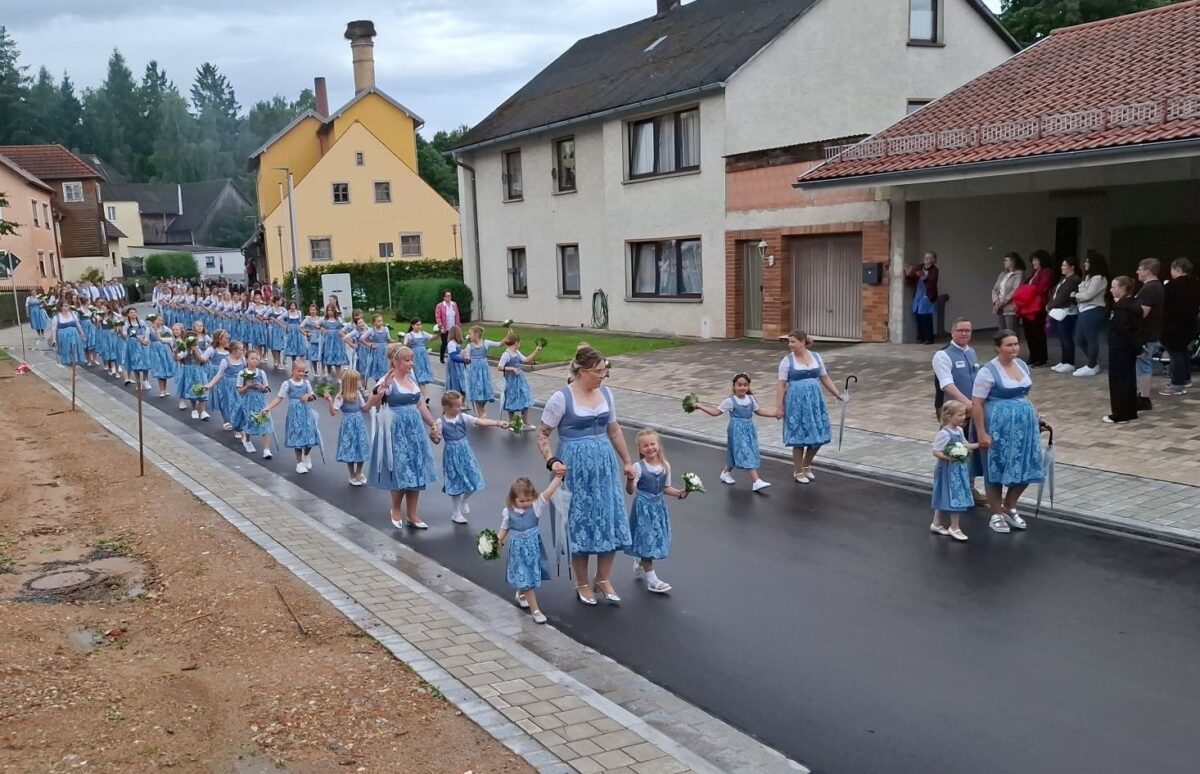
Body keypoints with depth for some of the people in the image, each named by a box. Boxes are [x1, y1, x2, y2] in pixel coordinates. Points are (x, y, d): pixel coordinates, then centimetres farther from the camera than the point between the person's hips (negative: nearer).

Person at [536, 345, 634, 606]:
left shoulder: (606, 393, 4)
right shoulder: (562, 398, -13)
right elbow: (542, 434, -7)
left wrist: (627, 462, 17)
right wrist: (551, 461, -21)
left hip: (605, 465, 5)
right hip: (575, 468, -5)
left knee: (610, 522, 7)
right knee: (579, 523, 5)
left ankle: (603, 580, 25)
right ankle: (582, 583, 23)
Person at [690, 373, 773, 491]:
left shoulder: (751, 399, 5)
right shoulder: (730, 401, -10)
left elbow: (758, 411, 18)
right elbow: (716, 412, -6)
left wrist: (775, 413, 15)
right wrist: (700, 406, -14)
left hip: (749, 429, 6)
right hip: (737, 430, -6)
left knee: (736, 454, 14)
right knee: (746, 454, -12)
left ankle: (726, 473, 37)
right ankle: (756, 481, -17)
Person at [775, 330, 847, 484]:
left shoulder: (816, 357, 6)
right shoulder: (787, 360, -5)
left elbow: (825, 378, 13)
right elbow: (781, 385, -6)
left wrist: (838, 395, 8)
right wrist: (779, 407, -11)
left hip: (814, 400, 4)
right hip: (796, 401, -4)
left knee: (818, 436, 5)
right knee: (799, 437, 0)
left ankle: (806, 466, 27)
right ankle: (798, 472, 16)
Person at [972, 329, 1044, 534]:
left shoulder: (1022, 365, 8)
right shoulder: (988, 371, -13)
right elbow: (976, 403, -14)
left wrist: (1034, 415, 16)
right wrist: (982, 434, -17)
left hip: (1024, 423, 7)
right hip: (998, 425, -7)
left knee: (1025, 468, 9)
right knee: (997, 470, 3)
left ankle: (1009, 508, 28)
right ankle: (996, 515, 17)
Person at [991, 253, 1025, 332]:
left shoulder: (1019, 274, -4)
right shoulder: (1002, 274, 18)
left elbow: (1015, 291, -14)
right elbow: (994, 289, 14)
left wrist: (1002, 303, -15)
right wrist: (996, 301, -4)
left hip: (1011, 309, -7)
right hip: (1000, 310, 7)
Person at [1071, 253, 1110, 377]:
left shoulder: (1099, 278, -13)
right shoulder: (1088, 277, 18)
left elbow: (1088, 295, -17)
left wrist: (1076, 295, -1)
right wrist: (1078, 296, -7)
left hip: (1093, 311, -10)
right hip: (1084, 311, 10)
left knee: (1091, 340, -2)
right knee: (1079, 340, 13)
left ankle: (1091, 367, 8)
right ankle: (1092, 363, 25)